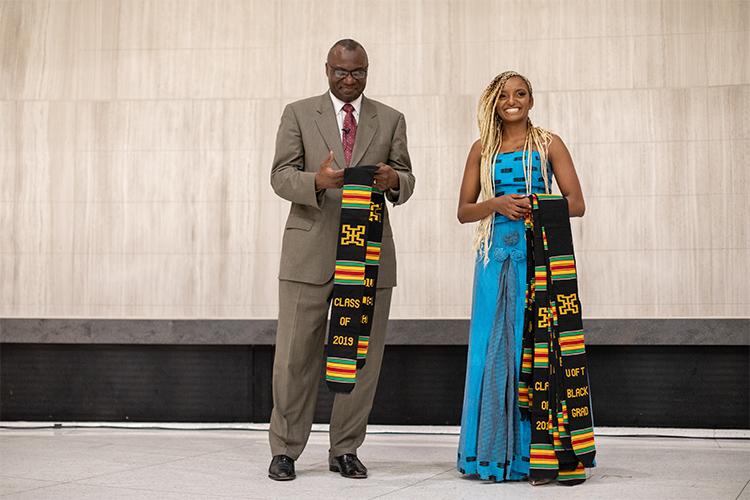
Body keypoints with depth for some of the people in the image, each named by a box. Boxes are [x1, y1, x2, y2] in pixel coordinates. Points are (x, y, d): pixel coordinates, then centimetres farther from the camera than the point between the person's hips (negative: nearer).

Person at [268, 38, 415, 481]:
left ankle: (345, 450, 16)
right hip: (310, 250, -2)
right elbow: (281, 176, -1)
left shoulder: (391, 120, 12)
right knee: (295, 356, -2)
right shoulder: (298, 114, 7)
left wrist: (394, 180, -14)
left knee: (363, 357, 5)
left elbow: (407, 181, 10)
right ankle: (285, 450, 9)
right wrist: (316, 181, -22)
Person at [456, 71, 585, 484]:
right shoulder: (482, 148, 14)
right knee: (492, 347, -1)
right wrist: (497, 204, -8)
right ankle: (491, 451, 4)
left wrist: (535, 207, -14)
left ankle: (530, 451, 1)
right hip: (496, 255, 2)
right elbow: (464, 211, 11)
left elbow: (576, 203, 3)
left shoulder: (549, 144, 8)